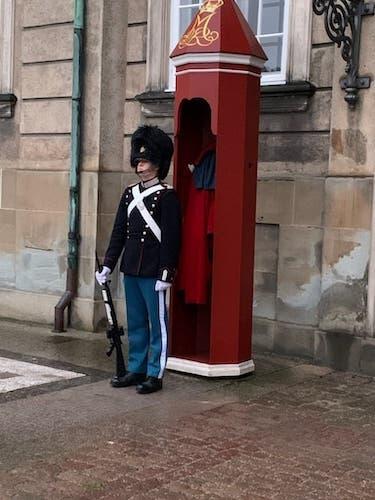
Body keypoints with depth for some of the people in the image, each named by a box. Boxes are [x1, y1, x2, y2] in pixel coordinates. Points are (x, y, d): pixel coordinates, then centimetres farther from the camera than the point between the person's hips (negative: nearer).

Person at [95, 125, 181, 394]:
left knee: (157, 324, 2)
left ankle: (155, 375, 9)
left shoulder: (167, 196, -8)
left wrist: (166, 273, -16)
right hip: (131, 270, 7)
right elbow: (119, 232, 15)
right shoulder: (130, 194, 11)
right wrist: (108, 265, 12)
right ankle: (136, 370, 23)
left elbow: (171, 238, -12)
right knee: (135, 323, 13)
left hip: (153, 273, -7)